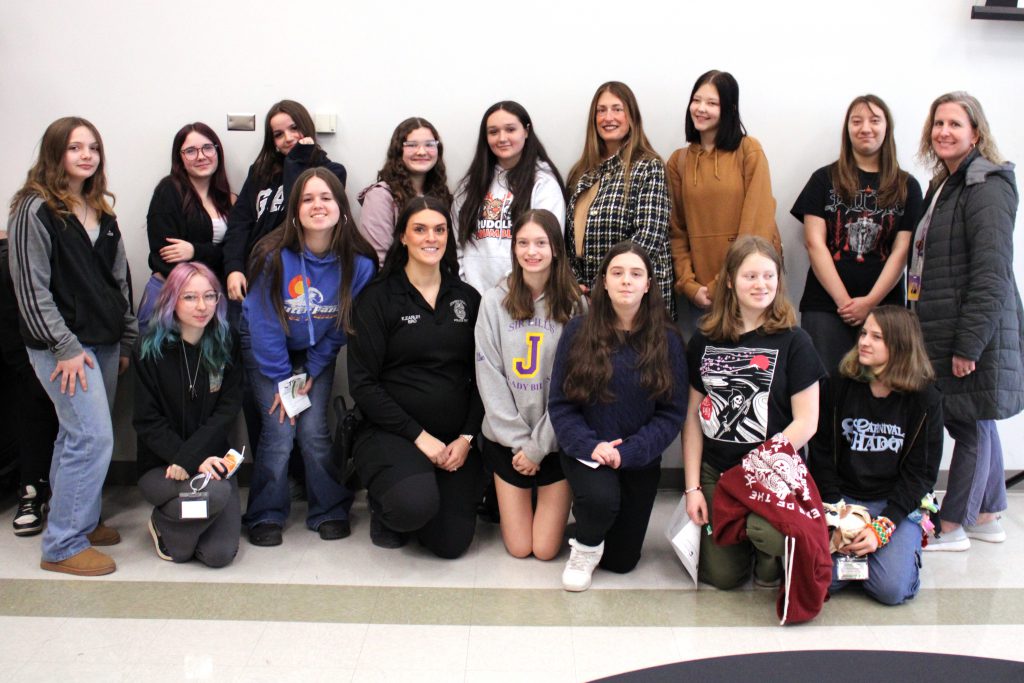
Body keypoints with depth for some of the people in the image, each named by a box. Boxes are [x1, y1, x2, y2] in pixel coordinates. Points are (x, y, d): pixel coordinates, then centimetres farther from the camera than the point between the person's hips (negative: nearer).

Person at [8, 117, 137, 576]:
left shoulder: (101, 211, 14)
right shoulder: (35, 209, -9)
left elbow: (119, 279, 17)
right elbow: (31, 287, -13)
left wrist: (127, 340, 14)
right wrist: (65, 347, -16)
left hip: (104, 342, 7)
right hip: (63, 344, -7)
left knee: (78, 435, 14)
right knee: (93, 437, -11)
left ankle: (80, 520, 26)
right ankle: (63, 546, 0)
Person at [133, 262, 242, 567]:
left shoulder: (227, 345, 1)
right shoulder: (150, 350, -6)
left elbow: (227, 411, -5)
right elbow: (147, 422, -8)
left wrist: (190, 458, -19)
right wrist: (198, 462, -20)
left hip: (211, 459, 3)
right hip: (160, 466, -3)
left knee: (220, 554, -14)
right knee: (215, 493, -34)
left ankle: (174, 518, 20)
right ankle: (164, 525, 0)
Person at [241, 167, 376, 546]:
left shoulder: (359, 263, -20)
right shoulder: (274, 256, -26)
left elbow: (341, 327, -7)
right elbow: (264, 324, -16)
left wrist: (311, 373, -6)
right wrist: (282, 379, -12)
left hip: (317, 351, 2)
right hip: (266, 349, -1)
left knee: (314, 431, -6)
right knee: (279, 430, -10)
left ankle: (330, 512, 14)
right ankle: (265, 516, 9)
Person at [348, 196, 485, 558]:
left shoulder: (468, 298, 10)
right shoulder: (378, 297, -2)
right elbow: (363, 383, -7)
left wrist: (466, 438, -4)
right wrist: (419, 436, -14)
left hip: (456, 441, 4)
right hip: (391, 434, -3)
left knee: (452, 543, -10)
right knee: (416, 505, -32)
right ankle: (385, 506, 6)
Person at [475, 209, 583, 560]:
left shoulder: (574, 305, -6)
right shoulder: (494, 301, -3)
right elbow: (489, 377, -4)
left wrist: (537, 445, -10)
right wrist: (518, 438, -9)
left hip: (556, 439, -1)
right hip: (506, 438, 1)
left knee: (546, 549, 0)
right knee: (518, 547, 3)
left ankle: (556, 503, 30)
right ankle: (505, 501, 33)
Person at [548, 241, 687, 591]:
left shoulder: (667, 340, -5)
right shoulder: (578, 331, -6)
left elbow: (672, 412, -7)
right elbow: (560, 404, -6)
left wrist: (628, 451, -19)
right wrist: (590, 445, -22)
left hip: (640, 459, 2)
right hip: (586, 452, -2)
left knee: (622, 561, 9)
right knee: (601, 498, -34)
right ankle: (585, 546, 1)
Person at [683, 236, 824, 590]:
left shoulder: (793, 341, -6)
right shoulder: (704, 340, 3)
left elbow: (806, 422, -8)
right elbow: (693, 415, 5)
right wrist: (692, 487, 0)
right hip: (715, 470, 3)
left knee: (766, 531, -33)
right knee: (721, 576, 2)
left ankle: (772, 559, 4)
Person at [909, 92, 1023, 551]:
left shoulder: (986, 186, -14)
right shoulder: (945, 185, 15)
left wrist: (968, 344, -22)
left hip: (975, 331, -9)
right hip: (946, 330, 9)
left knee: (970, 423, 2)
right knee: (974, 422, 17)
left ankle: (952, 527, 12)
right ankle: (987, 517, 29)